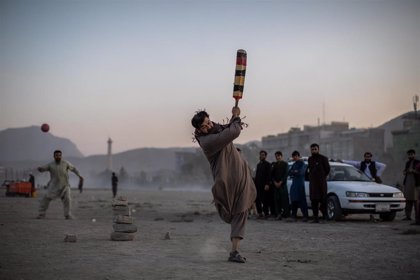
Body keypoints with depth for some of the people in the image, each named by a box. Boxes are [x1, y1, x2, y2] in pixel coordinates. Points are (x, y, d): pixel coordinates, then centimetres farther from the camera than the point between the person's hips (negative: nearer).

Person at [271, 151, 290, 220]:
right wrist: (275, 182, -4)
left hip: (283, 184, -3)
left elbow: (285, 174, -1)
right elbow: (272, 174, 10)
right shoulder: (273, 164, 15)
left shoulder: (285, 164, 6)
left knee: (284, 199, -9)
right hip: (275, 184, 3)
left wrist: (280, 182, -10)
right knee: (276, 199, -4)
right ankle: (278, 214, -4)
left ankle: (285, 213, -7)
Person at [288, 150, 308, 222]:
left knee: (302, 200, -11)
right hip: (294, 184, 7)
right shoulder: (294, 164, 22)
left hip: (300, 184, -7)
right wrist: (294, 172, -5)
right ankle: (294, 216, 8)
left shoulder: (302, 164, 0)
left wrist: (293, 172, -3)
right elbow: (289, 173, 14)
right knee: (294, 201, 4)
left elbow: (300, 172, -14)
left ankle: (305, 216, -12)